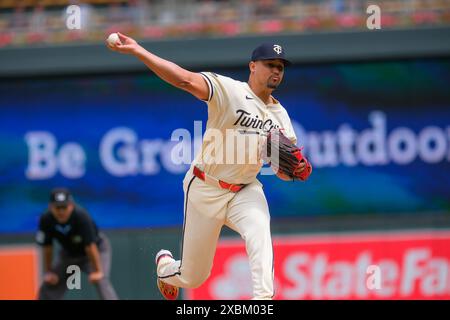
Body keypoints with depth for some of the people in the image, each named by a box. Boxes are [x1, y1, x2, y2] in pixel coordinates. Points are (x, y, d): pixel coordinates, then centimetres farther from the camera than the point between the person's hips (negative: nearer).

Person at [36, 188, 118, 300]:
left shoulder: (81, 216, -36)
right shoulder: (46, 220, -24)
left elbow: (90, 246, -32)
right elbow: (47, 247, -11)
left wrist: (97, 271, -30)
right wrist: (48, 272, -5)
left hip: (98, 248, -5)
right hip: (69, 252, 5)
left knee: (101, 281, -27)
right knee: (48, 284, 4)